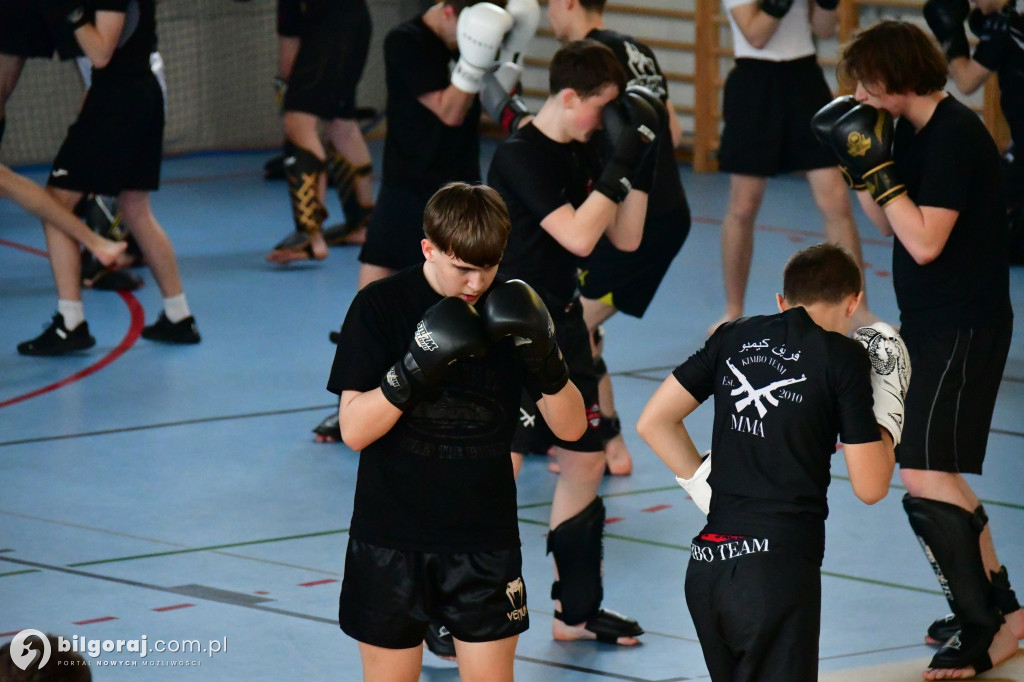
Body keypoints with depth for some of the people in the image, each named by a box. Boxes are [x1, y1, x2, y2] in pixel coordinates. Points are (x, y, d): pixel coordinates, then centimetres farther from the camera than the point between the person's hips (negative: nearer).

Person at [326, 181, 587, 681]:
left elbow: (571, 427, -1)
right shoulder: (380, 306, -8)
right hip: (391, 543, -2)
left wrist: (545, 359, -19)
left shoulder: (508, 311, 0)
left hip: (486, 543, 2)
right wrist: (416, 368, -29)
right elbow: (354, 429, -15)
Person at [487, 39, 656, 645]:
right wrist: (621, 163, -23)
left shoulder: (580, 155, 7)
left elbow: (626, 239, 10)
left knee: (586, 461, 15)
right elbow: (578, 236, -27)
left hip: (563, 323, 9)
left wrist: (639, 166, -1)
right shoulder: (520, 156, -18)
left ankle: (576, 609, 27)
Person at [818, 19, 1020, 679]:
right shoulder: (912, 130, 8)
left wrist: (876, 167, -23)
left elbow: (924, 241, -26)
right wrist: (860, 162, 2)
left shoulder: (956, 135, -20)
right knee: (940, 474, 19)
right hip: (929, 325, 10)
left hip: (963, 329, -10)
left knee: (924, 477, -15)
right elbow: (887, 223, 15)